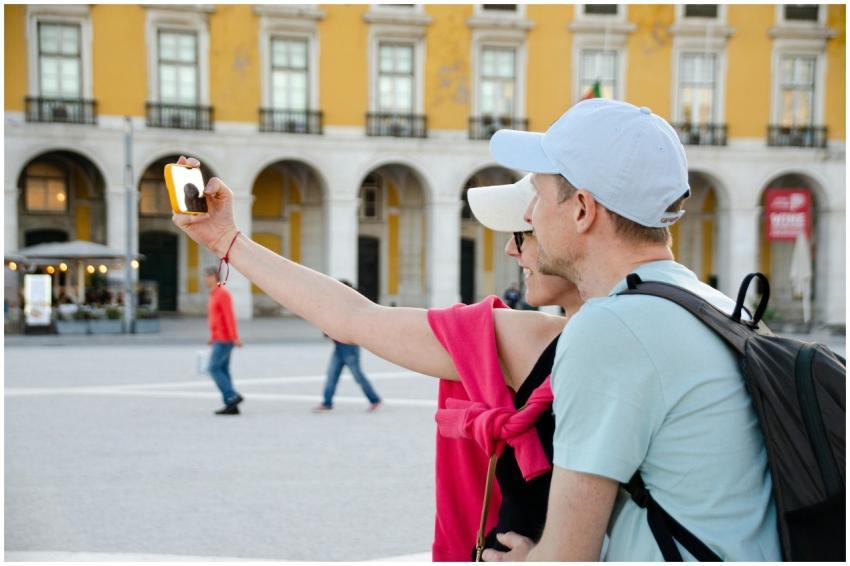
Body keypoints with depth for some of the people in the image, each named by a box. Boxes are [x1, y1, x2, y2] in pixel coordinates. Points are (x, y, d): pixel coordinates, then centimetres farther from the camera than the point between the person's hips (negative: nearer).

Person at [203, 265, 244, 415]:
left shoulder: (223, 293, -13)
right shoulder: (215, 294, 18)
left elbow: (230, 317, -19)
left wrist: (235, 338, -23)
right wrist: (213, 337, 22)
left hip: (224, 339, -10)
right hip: (219, 339, 10)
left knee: (214, 368, -11)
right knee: (223, 370, 5)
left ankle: (232, 397, -10)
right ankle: (231, 406, 4)